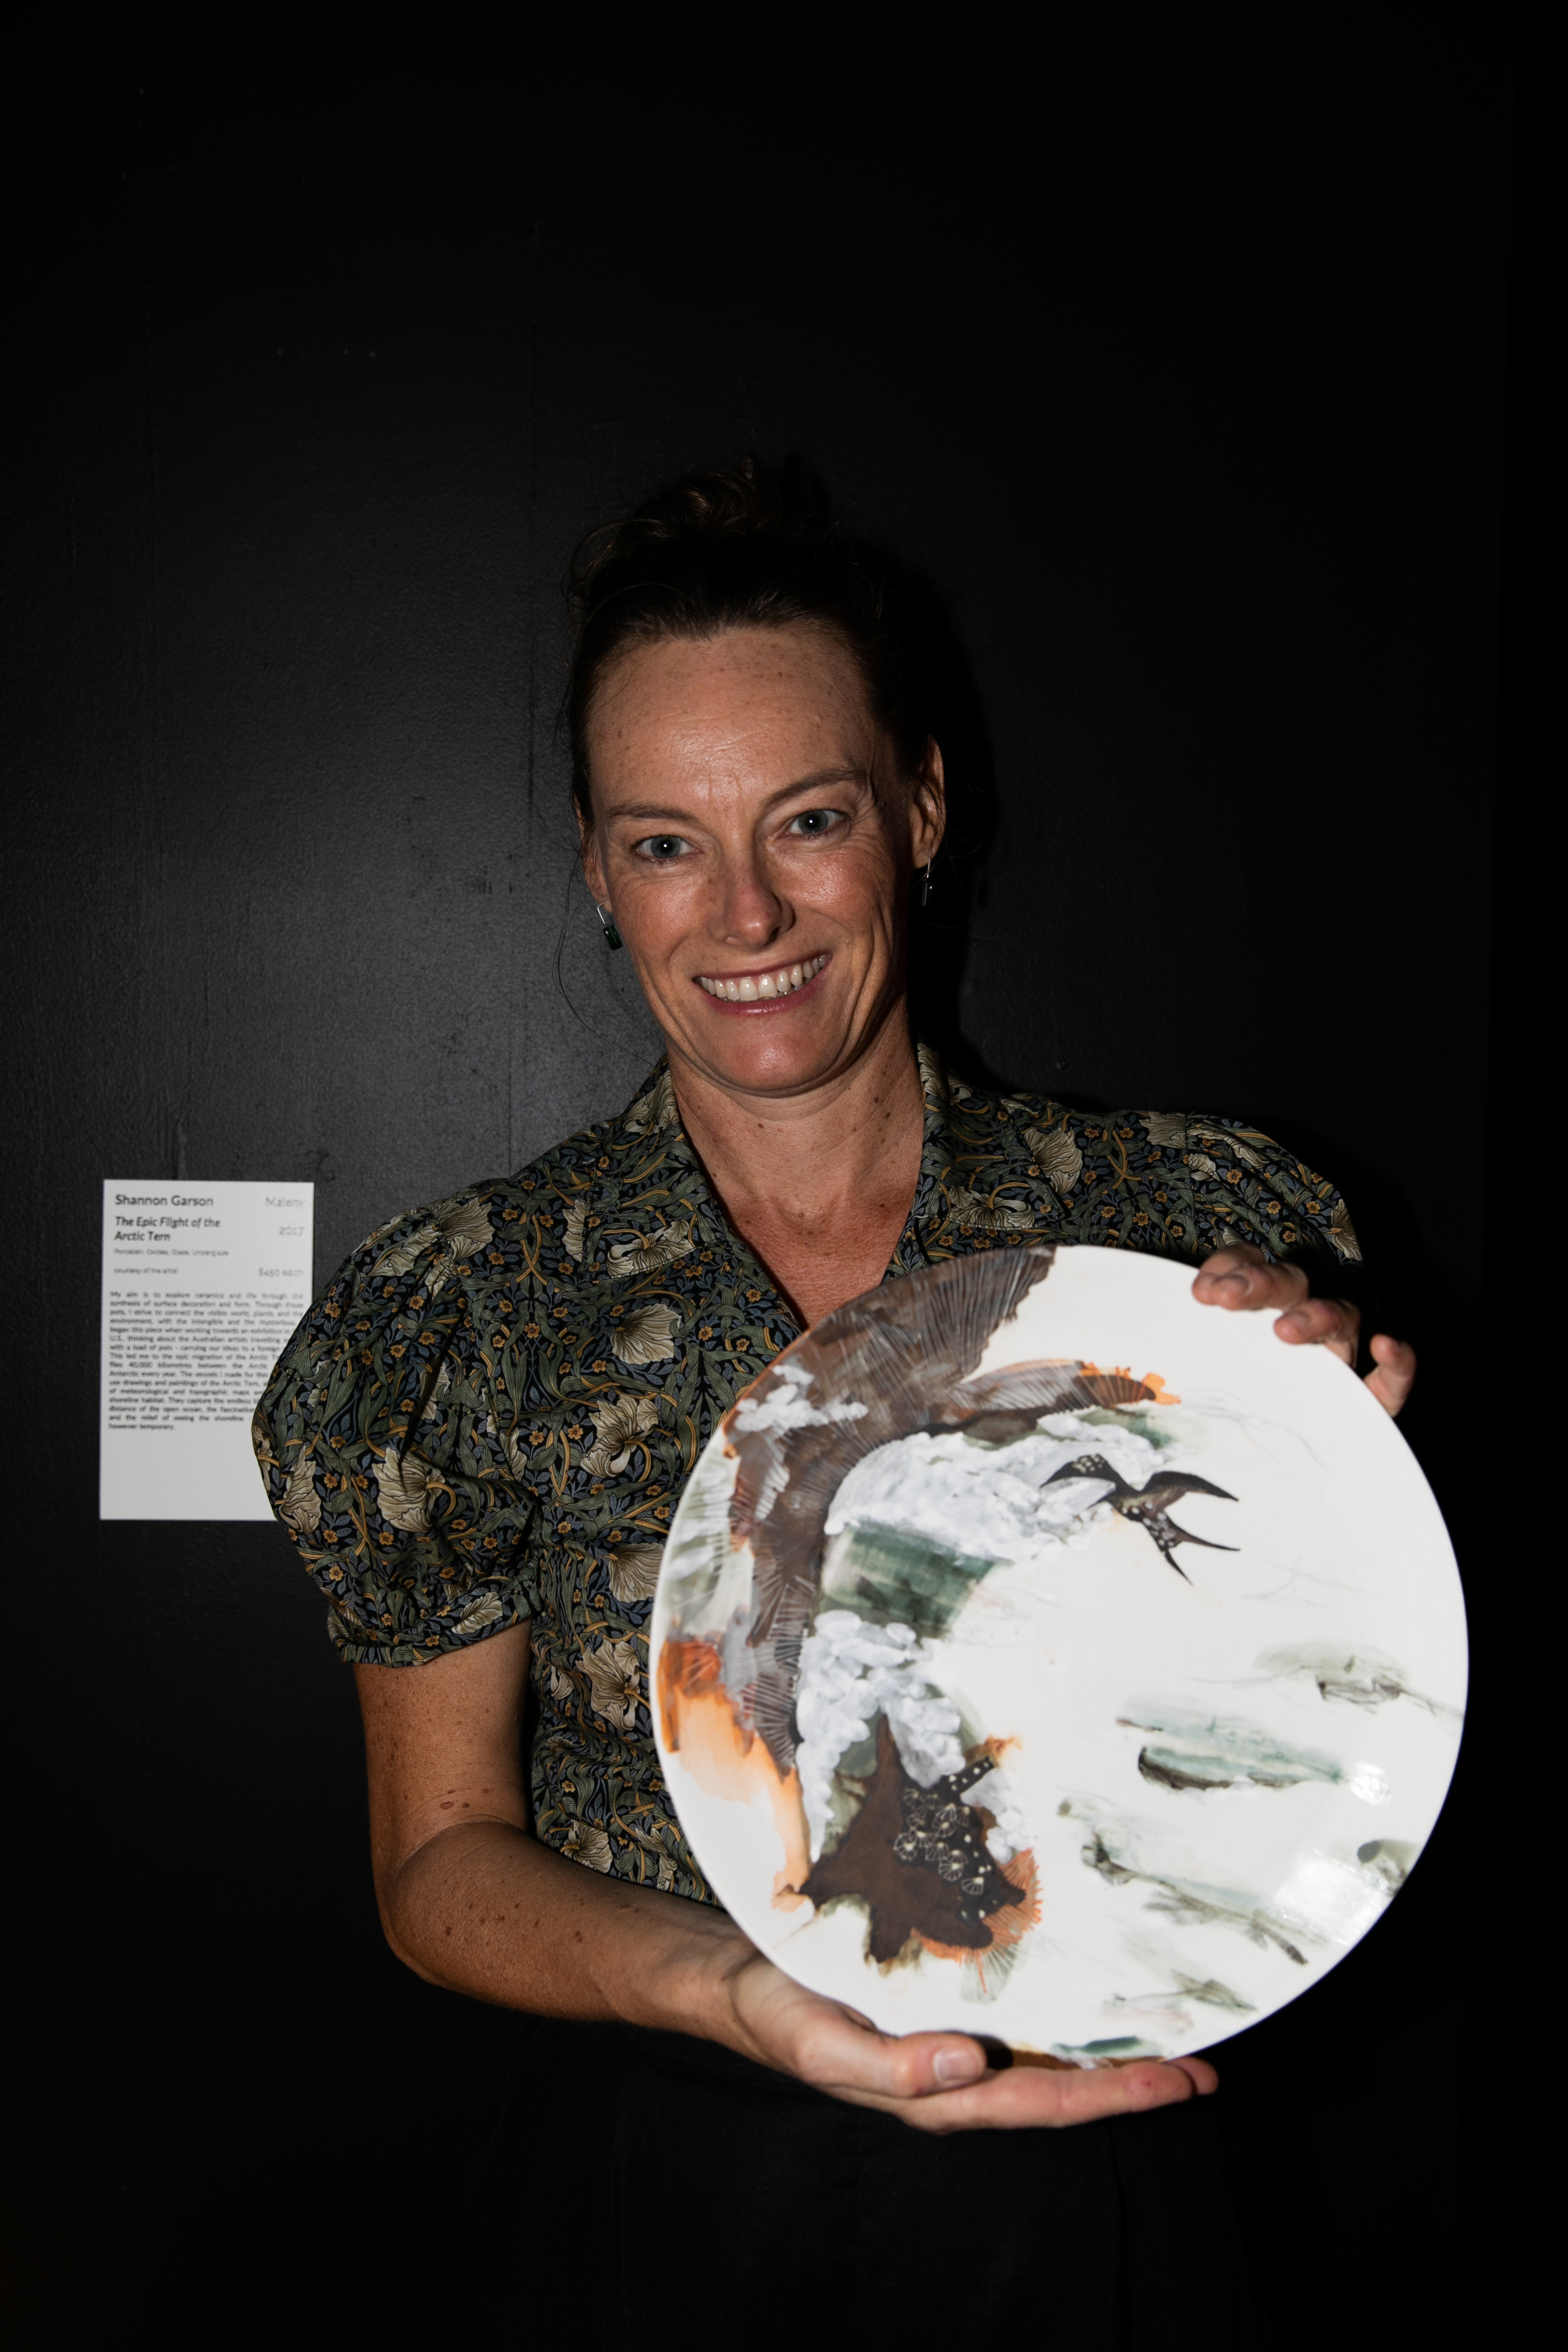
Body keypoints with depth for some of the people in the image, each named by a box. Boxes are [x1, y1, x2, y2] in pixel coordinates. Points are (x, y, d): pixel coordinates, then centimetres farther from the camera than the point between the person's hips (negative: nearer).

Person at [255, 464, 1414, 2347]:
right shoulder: (469, 1320, -10)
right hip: (686, 2180, 0)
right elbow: (440, 1857, -5)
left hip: (1093, 2195, 1)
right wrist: (721, 1980, -23)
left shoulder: (1181, 1232, -8)